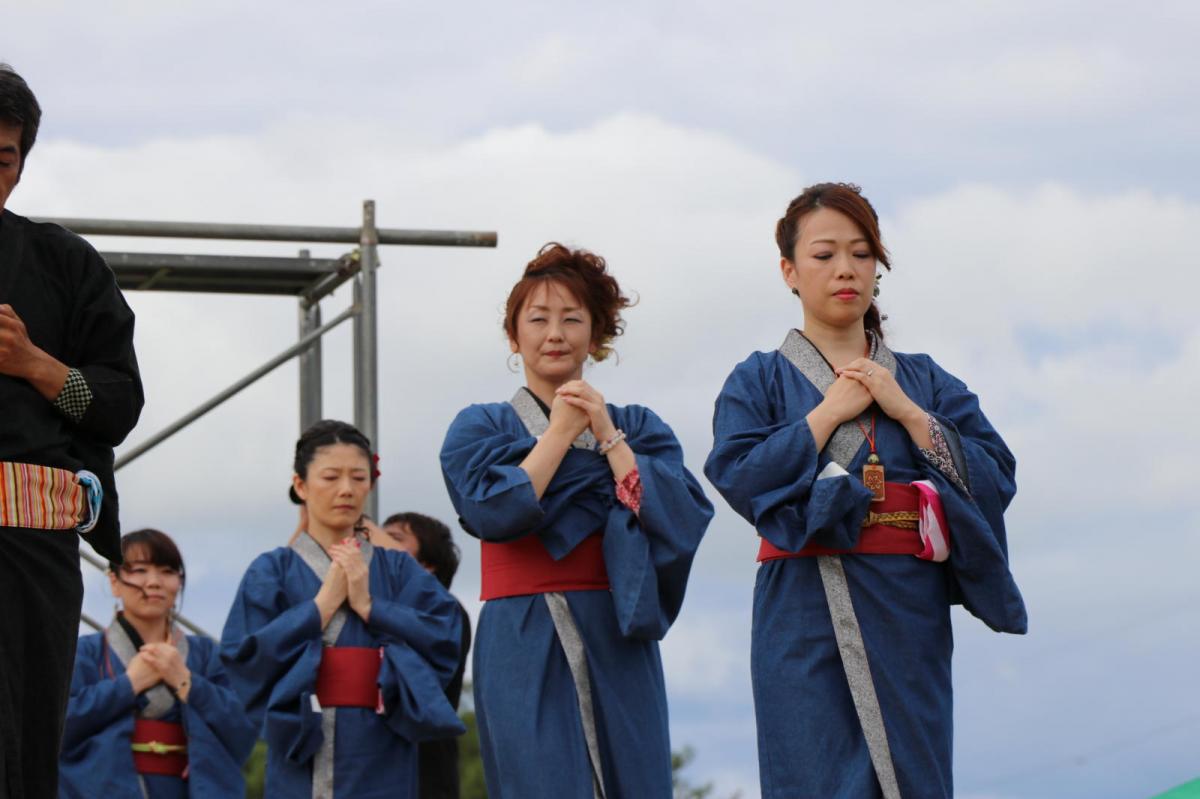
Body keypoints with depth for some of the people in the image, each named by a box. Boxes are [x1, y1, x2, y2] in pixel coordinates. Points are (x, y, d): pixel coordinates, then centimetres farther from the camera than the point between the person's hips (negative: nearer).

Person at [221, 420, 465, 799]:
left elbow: (443, 643, -1)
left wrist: (368, 605, -7)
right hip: (302, 750, -1)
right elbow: (244, 658, -6)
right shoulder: (272, 572, 8)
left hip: (381, 763, 1)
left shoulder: (398, 570, 12)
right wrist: (324, 603, -5)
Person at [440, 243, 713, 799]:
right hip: (525, 651, -2)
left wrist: (606, 434, -4)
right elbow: (496, 512, -9)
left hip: (618, 647, 2)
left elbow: (683, 517, -1)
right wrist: (563, 430, -1)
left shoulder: (638, 427, 16)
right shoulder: (479, 427, 11)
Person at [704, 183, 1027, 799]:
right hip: (807, 619, -3)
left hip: (911, 622, 3)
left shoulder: (925, 381, 16)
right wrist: (830, 413, -5)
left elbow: (996, 480, 4)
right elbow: (738, 477, -8)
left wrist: (907, 411, -3)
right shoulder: (760, 381, 10)